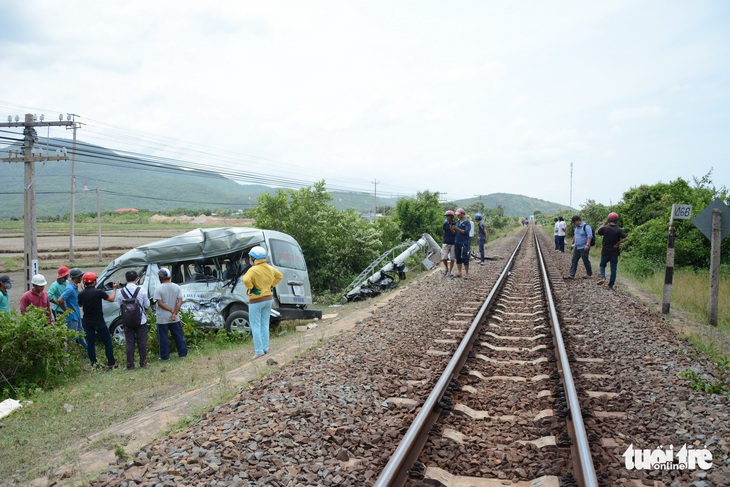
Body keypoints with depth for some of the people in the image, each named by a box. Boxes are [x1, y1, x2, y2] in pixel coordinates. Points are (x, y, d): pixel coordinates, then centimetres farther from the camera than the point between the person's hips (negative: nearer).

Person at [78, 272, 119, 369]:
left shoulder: (81, 294, -3)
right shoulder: (99, 292, -14)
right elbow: (111, 299, -4)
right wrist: (115, 288, 10)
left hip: (87, 322, 4)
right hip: (99, 321, -4)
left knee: (90, 343, 12)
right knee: (107, 342, 5)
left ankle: (93, 363, 14)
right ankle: (111, 363, 5)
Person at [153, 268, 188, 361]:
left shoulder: (159, 288, -11)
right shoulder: (176, 287, 1)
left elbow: (160, 302, -16)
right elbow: (180, 301, -6)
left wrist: (171, 310, -13)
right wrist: (174, 312, -11)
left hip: (162, 318, -4)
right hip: (175, 318, 4)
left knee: (163, 338, 6)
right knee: (179, 336, 13)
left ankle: (165, 356, 11)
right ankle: (182, 353, 19)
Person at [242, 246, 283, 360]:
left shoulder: (253, 270, -20)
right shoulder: (270, 268, 3)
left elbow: (246, 279, -38)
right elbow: (280, 276, 20)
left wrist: (251, 288, -21)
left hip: (256, 301, -7)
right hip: (268, 299, 7)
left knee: (256, 326, 2)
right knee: (265, 325, 16)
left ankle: (259, 350, 2)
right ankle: (265, 348, 20)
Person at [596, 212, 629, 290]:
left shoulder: (605, 228, -10)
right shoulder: (619, 230, -10)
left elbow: (597, 232, 7)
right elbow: (626, 238, -20)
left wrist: (603, 224, 10)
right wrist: (618, 243, -10)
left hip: (605, 251, 0)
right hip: (615, 252, 0)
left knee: (602, 265, 20)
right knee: (613, 269, 7)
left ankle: (603, 277, -5)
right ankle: (611, 285, 8)